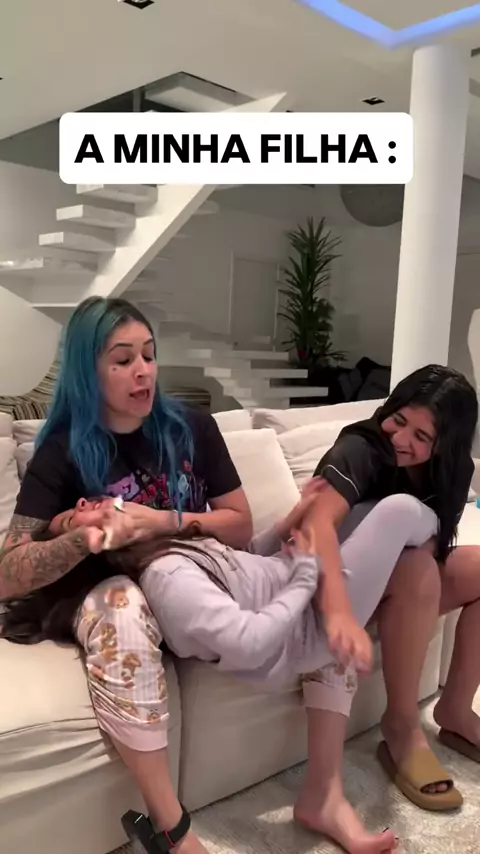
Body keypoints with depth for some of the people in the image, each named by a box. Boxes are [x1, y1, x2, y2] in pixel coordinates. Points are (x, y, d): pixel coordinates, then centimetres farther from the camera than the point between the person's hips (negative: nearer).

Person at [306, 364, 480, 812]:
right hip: (339, 575, -6)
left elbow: (434, 543, -5)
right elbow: (319, 523, -43)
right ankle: (401, 728, -19)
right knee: (418, 569, -34)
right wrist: (341, 612, -57)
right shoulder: (360, 449, -27)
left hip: (408, 580, 7)